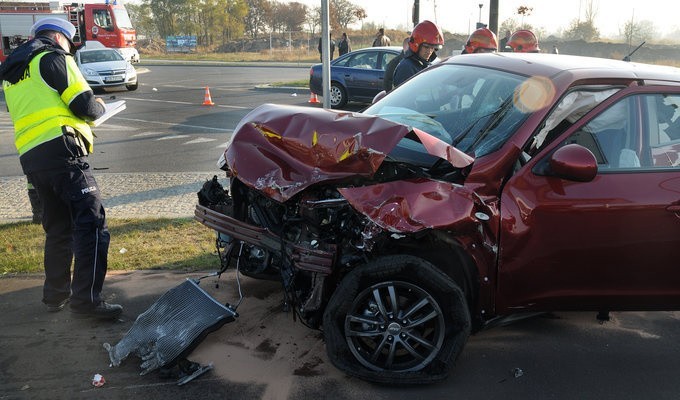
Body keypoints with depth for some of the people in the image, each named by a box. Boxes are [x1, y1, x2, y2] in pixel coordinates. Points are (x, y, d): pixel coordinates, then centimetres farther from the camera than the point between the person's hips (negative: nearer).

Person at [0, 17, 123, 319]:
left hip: (29, 158, 9)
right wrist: (98, 107, 14)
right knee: (91, 221, -12)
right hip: (61, 150, -8)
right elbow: (85, 106, -7)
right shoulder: (54, 58, 1)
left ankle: (56, 294, 25)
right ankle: (86, 300, -18)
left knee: (58, 228, 18)